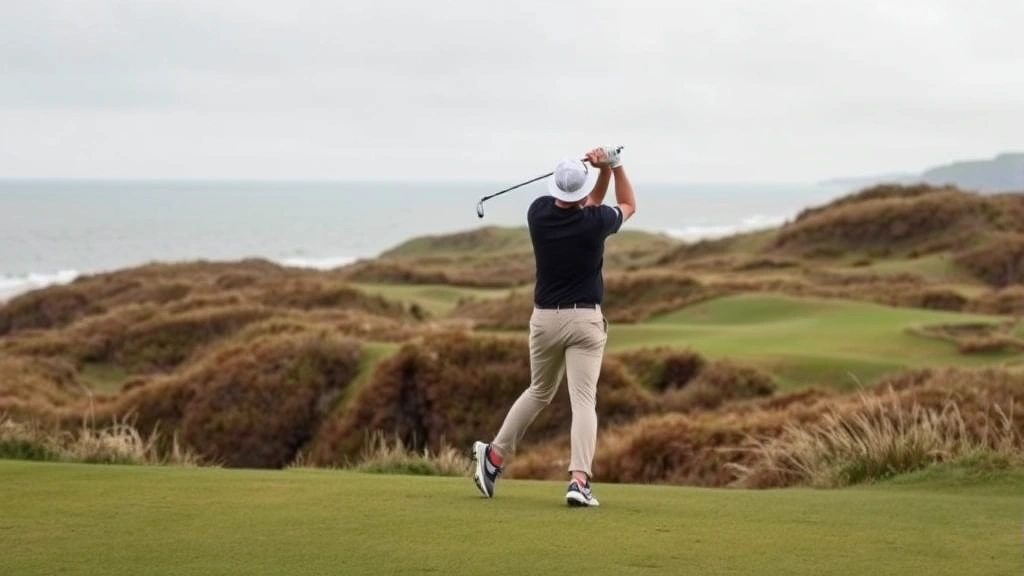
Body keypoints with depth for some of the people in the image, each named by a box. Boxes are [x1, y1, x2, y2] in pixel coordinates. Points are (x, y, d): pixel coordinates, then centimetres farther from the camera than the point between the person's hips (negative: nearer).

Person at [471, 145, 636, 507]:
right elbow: (628, 205, 12)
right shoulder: (594, 222, -12)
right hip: (585, 319, -4)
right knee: (584, 400, -8)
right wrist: (614, 165, 4)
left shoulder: (539, 212, -3)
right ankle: (579, 480, -22)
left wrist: (604, 171, 1)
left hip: (545, 318, 4)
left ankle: (494, 457, 25)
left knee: (539, 392, 23)